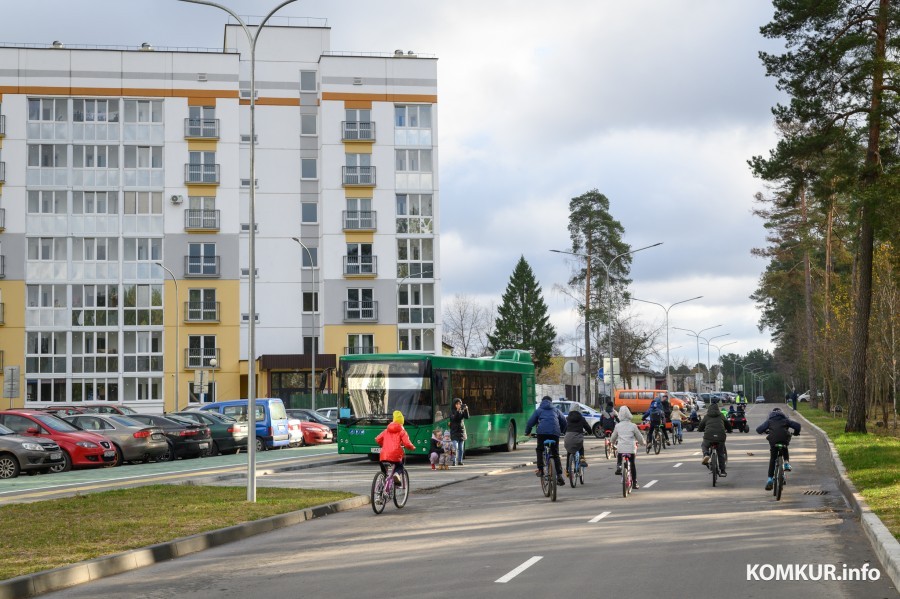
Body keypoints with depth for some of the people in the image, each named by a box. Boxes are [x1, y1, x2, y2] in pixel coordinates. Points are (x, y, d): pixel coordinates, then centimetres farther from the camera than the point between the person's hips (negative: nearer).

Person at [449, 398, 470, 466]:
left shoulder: (462, 411, 7)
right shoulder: (452, 411, -3)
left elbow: (467, 417, -7)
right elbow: (453, 418, -21)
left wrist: (466, 410, -23)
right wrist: (458, 410, -32)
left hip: (462, 430, 4)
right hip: (454, 431, -4)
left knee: (461, 448, 5)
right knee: (455, 447, -13)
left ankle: (460, 461, 12)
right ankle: (454, 461, -13)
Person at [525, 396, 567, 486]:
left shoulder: (539, 410, 20)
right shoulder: (555, 410, 26)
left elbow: (530, 422, 13)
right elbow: (563, 422, 25)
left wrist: (527, 432, 29)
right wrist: (562, 431, 41)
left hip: (542, 431, -2)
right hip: (555, 432, 2)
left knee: (540, 450, 19)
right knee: (555, 454, 6)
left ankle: (540, 469, 4)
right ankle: (559, 476, -3)